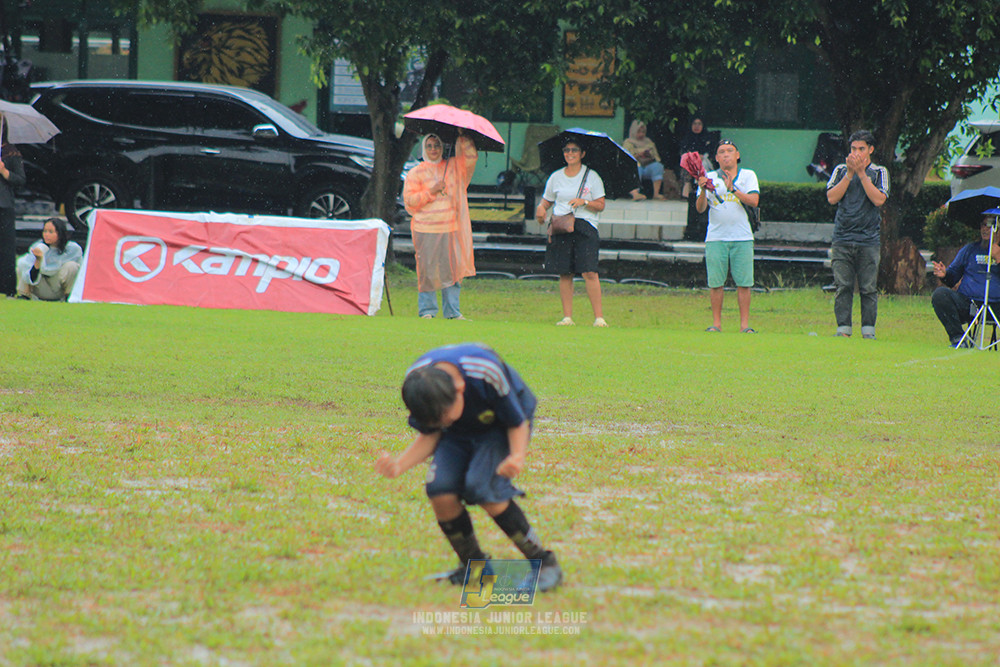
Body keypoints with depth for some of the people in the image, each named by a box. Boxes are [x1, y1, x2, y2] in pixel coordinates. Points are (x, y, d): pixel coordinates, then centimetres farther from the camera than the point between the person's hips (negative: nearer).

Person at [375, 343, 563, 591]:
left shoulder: (487, 372, -37)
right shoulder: (415, 379, -25)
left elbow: (517, 424, -20)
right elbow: (430, 435, -8)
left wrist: (517, 456, -41)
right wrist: (400, 465, -25)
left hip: (501, 426, -4)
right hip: (462, 433, 4)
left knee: (481, 486, -28)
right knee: (440, 489, -22)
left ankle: (543, 562, -14)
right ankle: (472, 563, 3)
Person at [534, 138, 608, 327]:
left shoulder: (592, 176, 6)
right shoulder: (556, 177, 14)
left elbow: (600, 205, 3)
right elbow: (546, 201, 19)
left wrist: (584, 202, -14)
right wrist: (541, 208, -3)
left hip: (585, 225, -3)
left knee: (589, 272, -13)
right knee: (565, 273, 0)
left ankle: (599, 317, -12)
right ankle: (567, 317, 4)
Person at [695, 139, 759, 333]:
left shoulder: (748, 176, 10)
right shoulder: (709, 177, 10)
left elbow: (754, 201, -6)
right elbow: (701, 208, 2)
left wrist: (733, 189, -16)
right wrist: (703, 191, -17)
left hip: (742, 237, 0)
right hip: (716, 237, 0)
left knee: (744, 282, -4)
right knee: (715, 282, -2)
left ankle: (744, 324, -1)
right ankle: (716, 323, 4)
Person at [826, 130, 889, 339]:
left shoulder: (879, 173, 8)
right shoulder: (841, 171, 12)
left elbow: (879, 199, -8)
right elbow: (832, 198, 0)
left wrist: (862, 173, -8)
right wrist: (850, 173, -7)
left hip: (868, 241, -1)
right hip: (842, 240, 1)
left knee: (868, 288, -2)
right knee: (843, 287, -3)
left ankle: (868, 331, 2)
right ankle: (843, 329, 0)